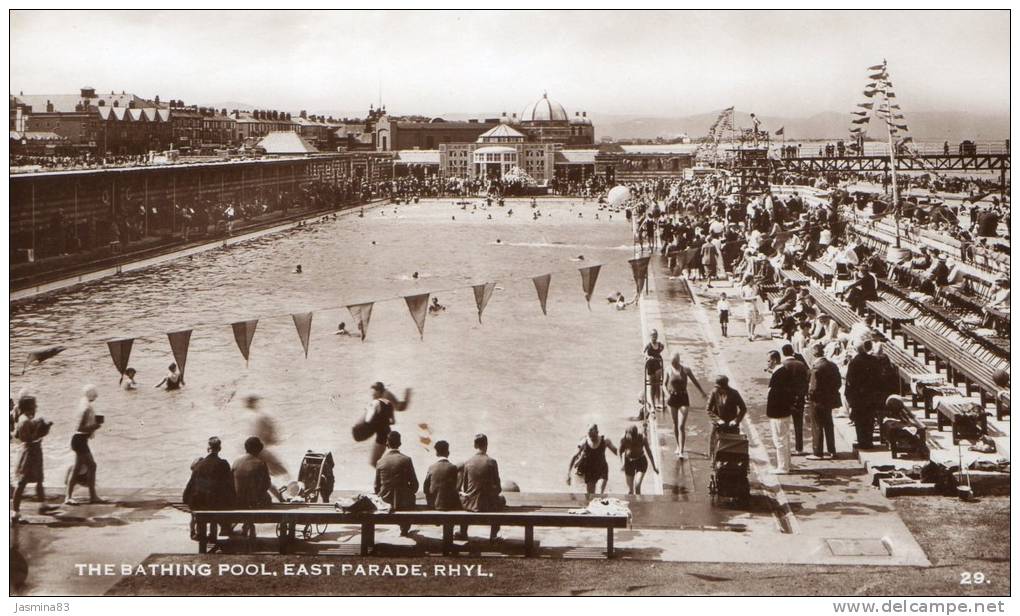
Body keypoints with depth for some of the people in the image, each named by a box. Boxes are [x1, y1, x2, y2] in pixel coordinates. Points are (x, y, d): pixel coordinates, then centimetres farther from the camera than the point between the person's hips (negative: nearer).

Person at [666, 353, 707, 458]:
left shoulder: (685, 370, -8)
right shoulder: (669, 370, -4)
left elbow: (695, 381, 7)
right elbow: (665, 385, 5)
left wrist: (703, 393, 19)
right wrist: (667, 394, -15)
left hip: (683, 399, -2)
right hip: (672, 398, 2)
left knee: (681, 426, -10)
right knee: (675, 425, 14)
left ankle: (681, 452, -12)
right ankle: (678, 446, 33)